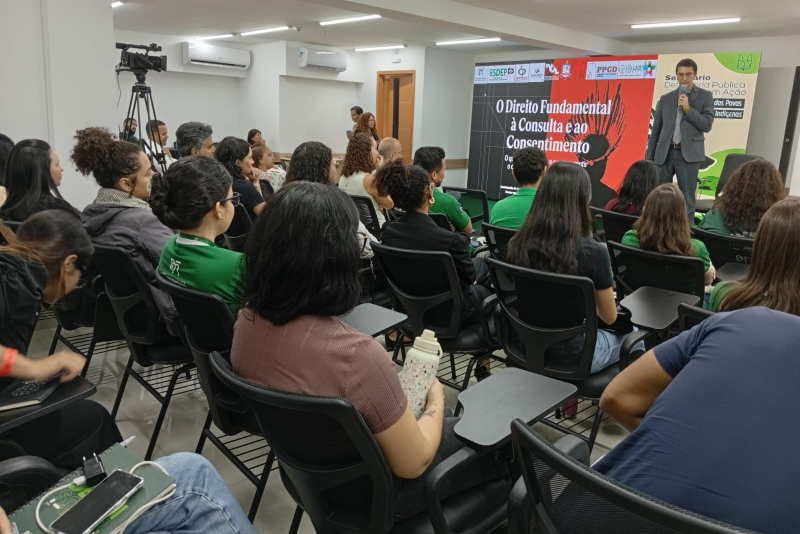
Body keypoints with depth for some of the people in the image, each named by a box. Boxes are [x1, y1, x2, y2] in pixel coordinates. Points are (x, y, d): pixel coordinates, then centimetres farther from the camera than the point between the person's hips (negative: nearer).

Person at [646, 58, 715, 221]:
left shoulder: (705, 96, 6)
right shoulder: (666, 98, 13)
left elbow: (707, 125, -4)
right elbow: (655, 130, 13)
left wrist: (688, 108, -12)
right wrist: (649, 157, 8)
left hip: (689, 154, -2)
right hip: (665, 154, 3)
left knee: (687, 200, -1)